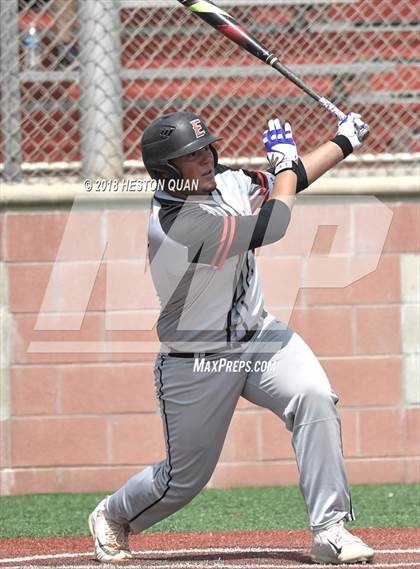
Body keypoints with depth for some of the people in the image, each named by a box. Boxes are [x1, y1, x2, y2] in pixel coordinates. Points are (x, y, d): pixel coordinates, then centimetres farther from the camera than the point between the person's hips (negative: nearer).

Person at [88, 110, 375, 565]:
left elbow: (288, 180, 15)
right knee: (185, 477, 7)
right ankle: (112, 517, 39)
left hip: (257, 335, 6)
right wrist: (284, 160, -11)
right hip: (196, 367, -6)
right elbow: (270, 228, -26)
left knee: (315, 399, -21)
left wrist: (344, 142, 13)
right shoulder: (178, 225, -29)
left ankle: (329, 532, -19)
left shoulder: (225, 183, -3)